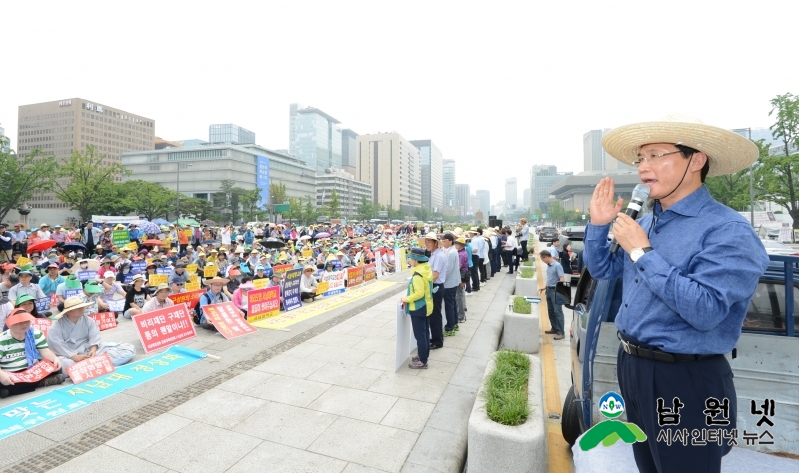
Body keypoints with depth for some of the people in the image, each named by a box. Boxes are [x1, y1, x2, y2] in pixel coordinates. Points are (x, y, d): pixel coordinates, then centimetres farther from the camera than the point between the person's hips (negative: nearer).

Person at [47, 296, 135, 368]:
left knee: (129, 349, -15)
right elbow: (57, 346, -14)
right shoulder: (57, 326, -4)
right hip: (70, 355, -3)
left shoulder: (88, 320, 6)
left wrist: (93, 349, -23)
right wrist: (74, 357, -28)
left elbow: (95, 337, -2)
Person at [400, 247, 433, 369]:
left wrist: (406, 299, -14)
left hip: (418, 309, -10)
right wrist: (409, 298, 13)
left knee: (419, 335, 1)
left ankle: (422, 361, 10)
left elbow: (419, 293, -28)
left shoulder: (417, 274, -25)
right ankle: (424, 356, 31)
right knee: (425, 333, 18)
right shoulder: (426, 270, 4)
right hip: (426, 307, 10)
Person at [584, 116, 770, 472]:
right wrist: (598, 224, -1)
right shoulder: (645, 222, 4)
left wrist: (642, 253, -26)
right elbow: (602, 270, 14)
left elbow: (705, 312, -30)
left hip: (685, 380, -7)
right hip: (631, 367, 8)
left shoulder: (727, 230, -19)